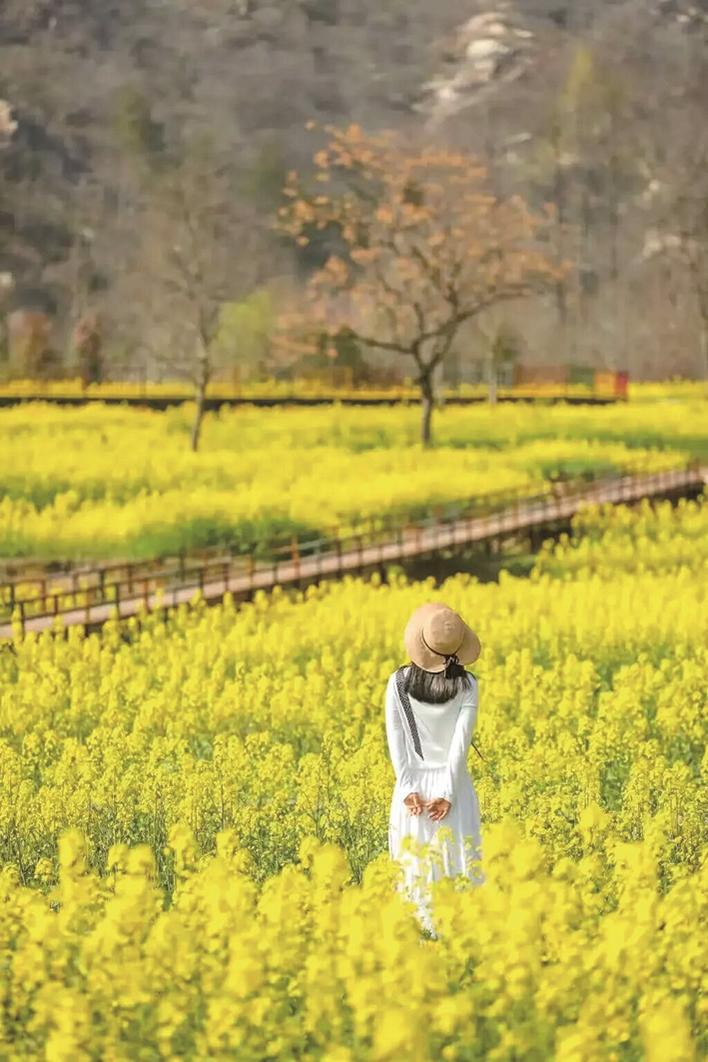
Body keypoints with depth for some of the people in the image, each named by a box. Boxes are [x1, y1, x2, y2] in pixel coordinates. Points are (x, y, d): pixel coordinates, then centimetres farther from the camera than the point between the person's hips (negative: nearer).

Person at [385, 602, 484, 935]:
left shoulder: (398, 683, -5)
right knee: (458, 869, 5)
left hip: (414, 787, 1)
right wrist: (447, 793, -12)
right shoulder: (467, 685, -7)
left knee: (415, 868, 7)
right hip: (452, 786, -1)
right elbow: (461, 740, -11)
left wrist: (409, 789, -8)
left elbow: (396, 741, -7)